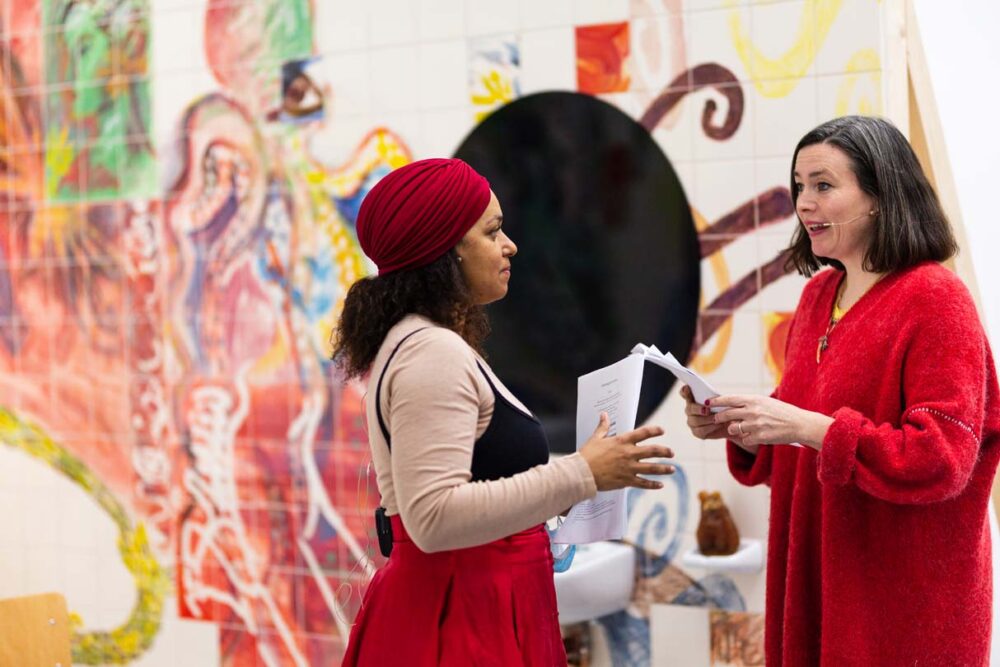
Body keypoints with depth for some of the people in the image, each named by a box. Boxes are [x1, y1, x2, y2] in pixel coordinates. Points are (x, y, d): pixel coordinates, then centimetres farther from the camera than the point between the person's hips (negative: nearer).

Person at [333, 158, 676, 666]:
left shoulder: (427, 344, 14)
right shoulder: (431, 354, -18)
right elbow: (434, 518, -27)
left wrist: (559, 489, 19)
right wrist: (578, 475, -23)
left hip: (475, 608, 10)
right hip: (460, 621, -10)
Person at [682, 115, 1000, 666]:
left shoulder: (934, 299, -13)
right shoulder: (818, 294, 9)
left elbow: (942, 458, -20)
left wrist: (806, 427, -25)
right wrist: (736, 427, -4)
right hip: (815, 577, 7)